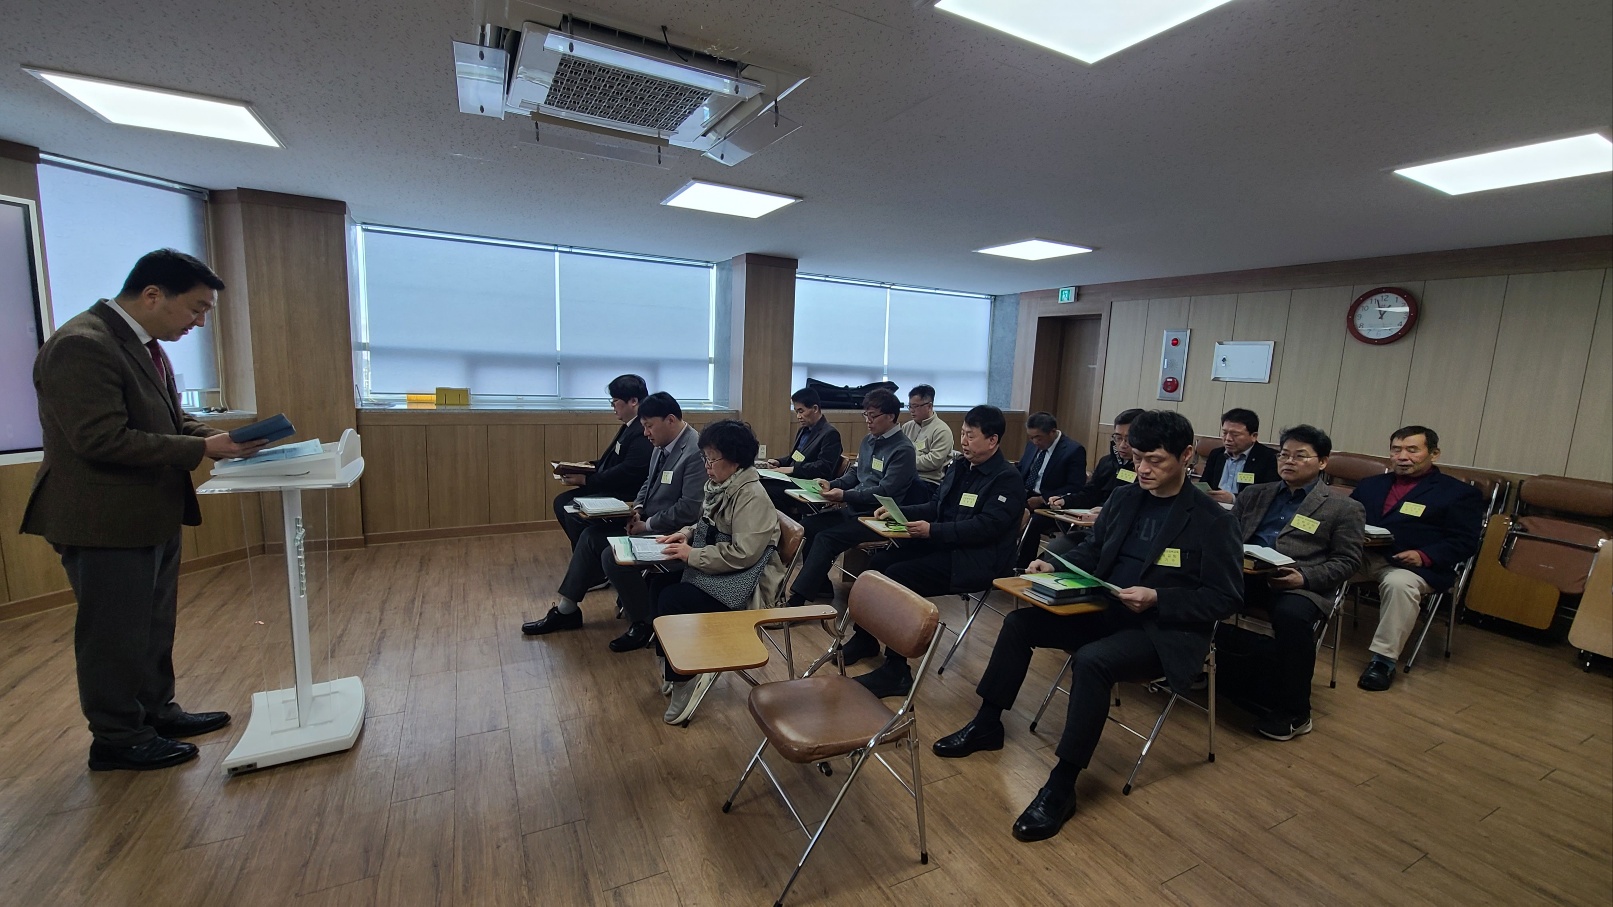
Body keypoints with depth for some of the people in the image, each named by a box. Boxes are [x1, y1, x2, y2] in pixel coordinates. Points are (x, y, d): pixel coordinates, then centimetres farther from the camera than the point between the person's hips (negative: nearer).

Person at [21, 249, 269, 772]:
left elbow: (170, 419, 15)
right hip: (105, 522, -9)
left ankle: (155, 711, 36)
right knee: (115, 634, 6)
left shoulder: (146, 346, 9)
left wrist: (221, 439, -1)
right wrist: (201, 449, -22)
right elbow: (103, 440, -26)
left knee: (154, 626, 20)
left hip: (153, 515, 9)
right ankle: (117, 740, 22)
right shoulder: (81, 345, -21)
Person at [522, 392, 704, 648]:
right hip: (647, 520, 10)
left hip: (671, 531, -10)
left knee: (613, 556, -22)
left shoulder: (696, 451, -23)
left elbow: (690, 509, -26)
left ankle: (642, 623, -1)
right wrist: (638, 507, 0)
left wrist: (647, 525, -18)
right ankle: (566, 610, 18)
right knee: (592, 535, 6)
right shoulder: (663, 445, 6)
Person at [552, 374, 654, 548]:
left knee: (574, 510, -21)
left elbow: (628, 472, -25)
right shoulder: (630, 426, 11)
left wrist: (585, 480, -19)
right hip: (613, 488, 11)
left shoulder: (643, 431, -21)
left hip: (628, 496, -11)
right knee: (561, 501, 8)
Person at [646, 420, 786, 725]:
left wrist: (692, 554, -22)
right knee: (658, 583, -6)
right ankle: (671, 663, 8)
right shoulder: (721, 485, 7)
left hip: (744, 582, -9)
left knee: (672, 600, -20)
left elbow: (742, 553, -28)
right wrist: (686, 533, 1)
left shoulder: (752, 496, -21)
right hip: (717, 570, 9)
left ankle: (687, 677, 0)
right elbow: (708, 526, 22)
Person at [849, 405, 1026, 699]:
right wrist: (898, 511, 2)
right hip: (942, 544, 8)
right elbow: (934, 507, 18)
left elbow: (986, 526, -22)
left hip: (975, 560, -8)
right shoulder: (959, 466, 14)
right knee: (880, 561, -7)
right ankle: (865, 638, 11)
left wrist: (933, 531, -26)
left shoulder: (1007, 479, -11)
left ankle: (896, 672, -12)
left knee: (898, 576, -23)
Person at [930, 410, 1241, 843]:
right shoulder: (1124, 498, 7)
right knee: (1019, 622, -4)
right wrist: (1054, 564, -6)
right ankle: (986, 724, 12)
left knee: (1092, 660, -34)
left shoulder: (1214, 521, -10)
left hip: (1165, 631, -7)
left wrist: (1157, 599, -23)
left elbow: (1225, 599, -11)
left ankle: (1061, 787, -19)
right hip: (1107, 611, 7)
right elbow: (1090, 552, 13)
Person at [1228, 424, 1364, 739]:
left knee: (1291, 615, -36)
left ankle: (1294, 712, -16)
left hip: (1299, 585, -3)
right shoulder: (1253, 494, 20)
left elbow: (1347, 561, 3)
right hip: (1243, 574, 4)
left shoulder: (1344, 509, 10)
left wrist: (1304, 577, -14)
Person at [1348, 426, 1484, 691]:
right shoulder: (1370, 485, 25)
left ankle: (1383, 659, -26)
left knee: (1400, 584, -36)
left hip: (1411, 565, -4)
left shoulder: (1459, 492, 12)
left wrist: (1424, 556, -16)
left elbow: (1465, 542, 2)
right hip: (1361, 555, 4)